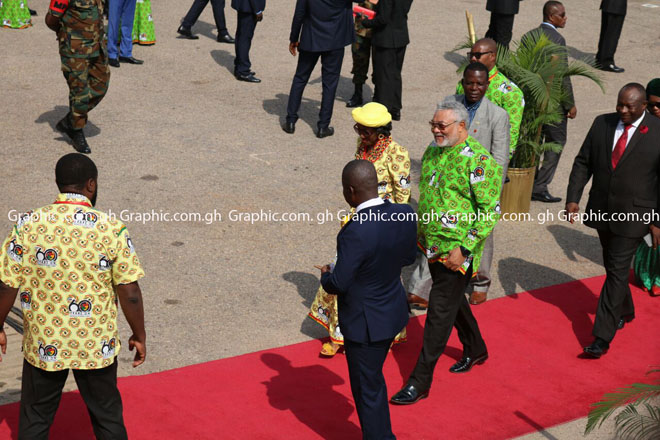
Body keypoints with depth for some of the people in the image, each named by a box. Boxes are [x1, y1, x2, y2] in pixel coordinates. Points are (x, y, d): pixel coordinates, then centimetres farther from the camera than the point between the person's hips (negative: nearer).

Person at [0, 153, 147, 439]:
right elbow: (129, 292, -10)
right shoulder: (112, 230, -13)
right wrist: (139, 336, 4)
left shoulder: (28, 225, -10)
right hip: (97, 344, -1)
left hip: (43, 343, 1)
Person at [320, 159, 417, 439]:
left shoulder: (355, 232, -32)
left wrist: (325, 275, -3)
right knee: (373, 377, 27)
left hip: (365, 322, -8)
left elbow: (338, 284, -24)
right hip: (393, 312, 8)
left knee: (367, 388, 12)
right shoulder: (405, 215, -10)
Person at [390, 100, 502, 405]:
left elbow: (490, 211, -18)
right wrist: (419, 232, 17)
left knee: (440, 313, -3)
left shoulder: (479, 161, -19)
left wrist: (464, 249, -20)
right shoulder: (432, 152, 6)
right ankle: (476, 349, 47)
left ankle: (420, 382, 4)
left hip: (455, 252, -8)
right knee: (453, 300, 23)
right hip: (432, 246, 8)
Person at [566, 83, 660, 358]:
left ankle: (602, 337, -4)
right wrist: (573, 198, -6)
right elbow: (583, 162, 4)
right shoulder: (602, 124, 0)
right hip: (602, 211, 5)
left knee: (617, 271, -6)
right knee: (613, 266, 20)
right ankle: (625, 311, 45)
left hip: (634, 215, -5)